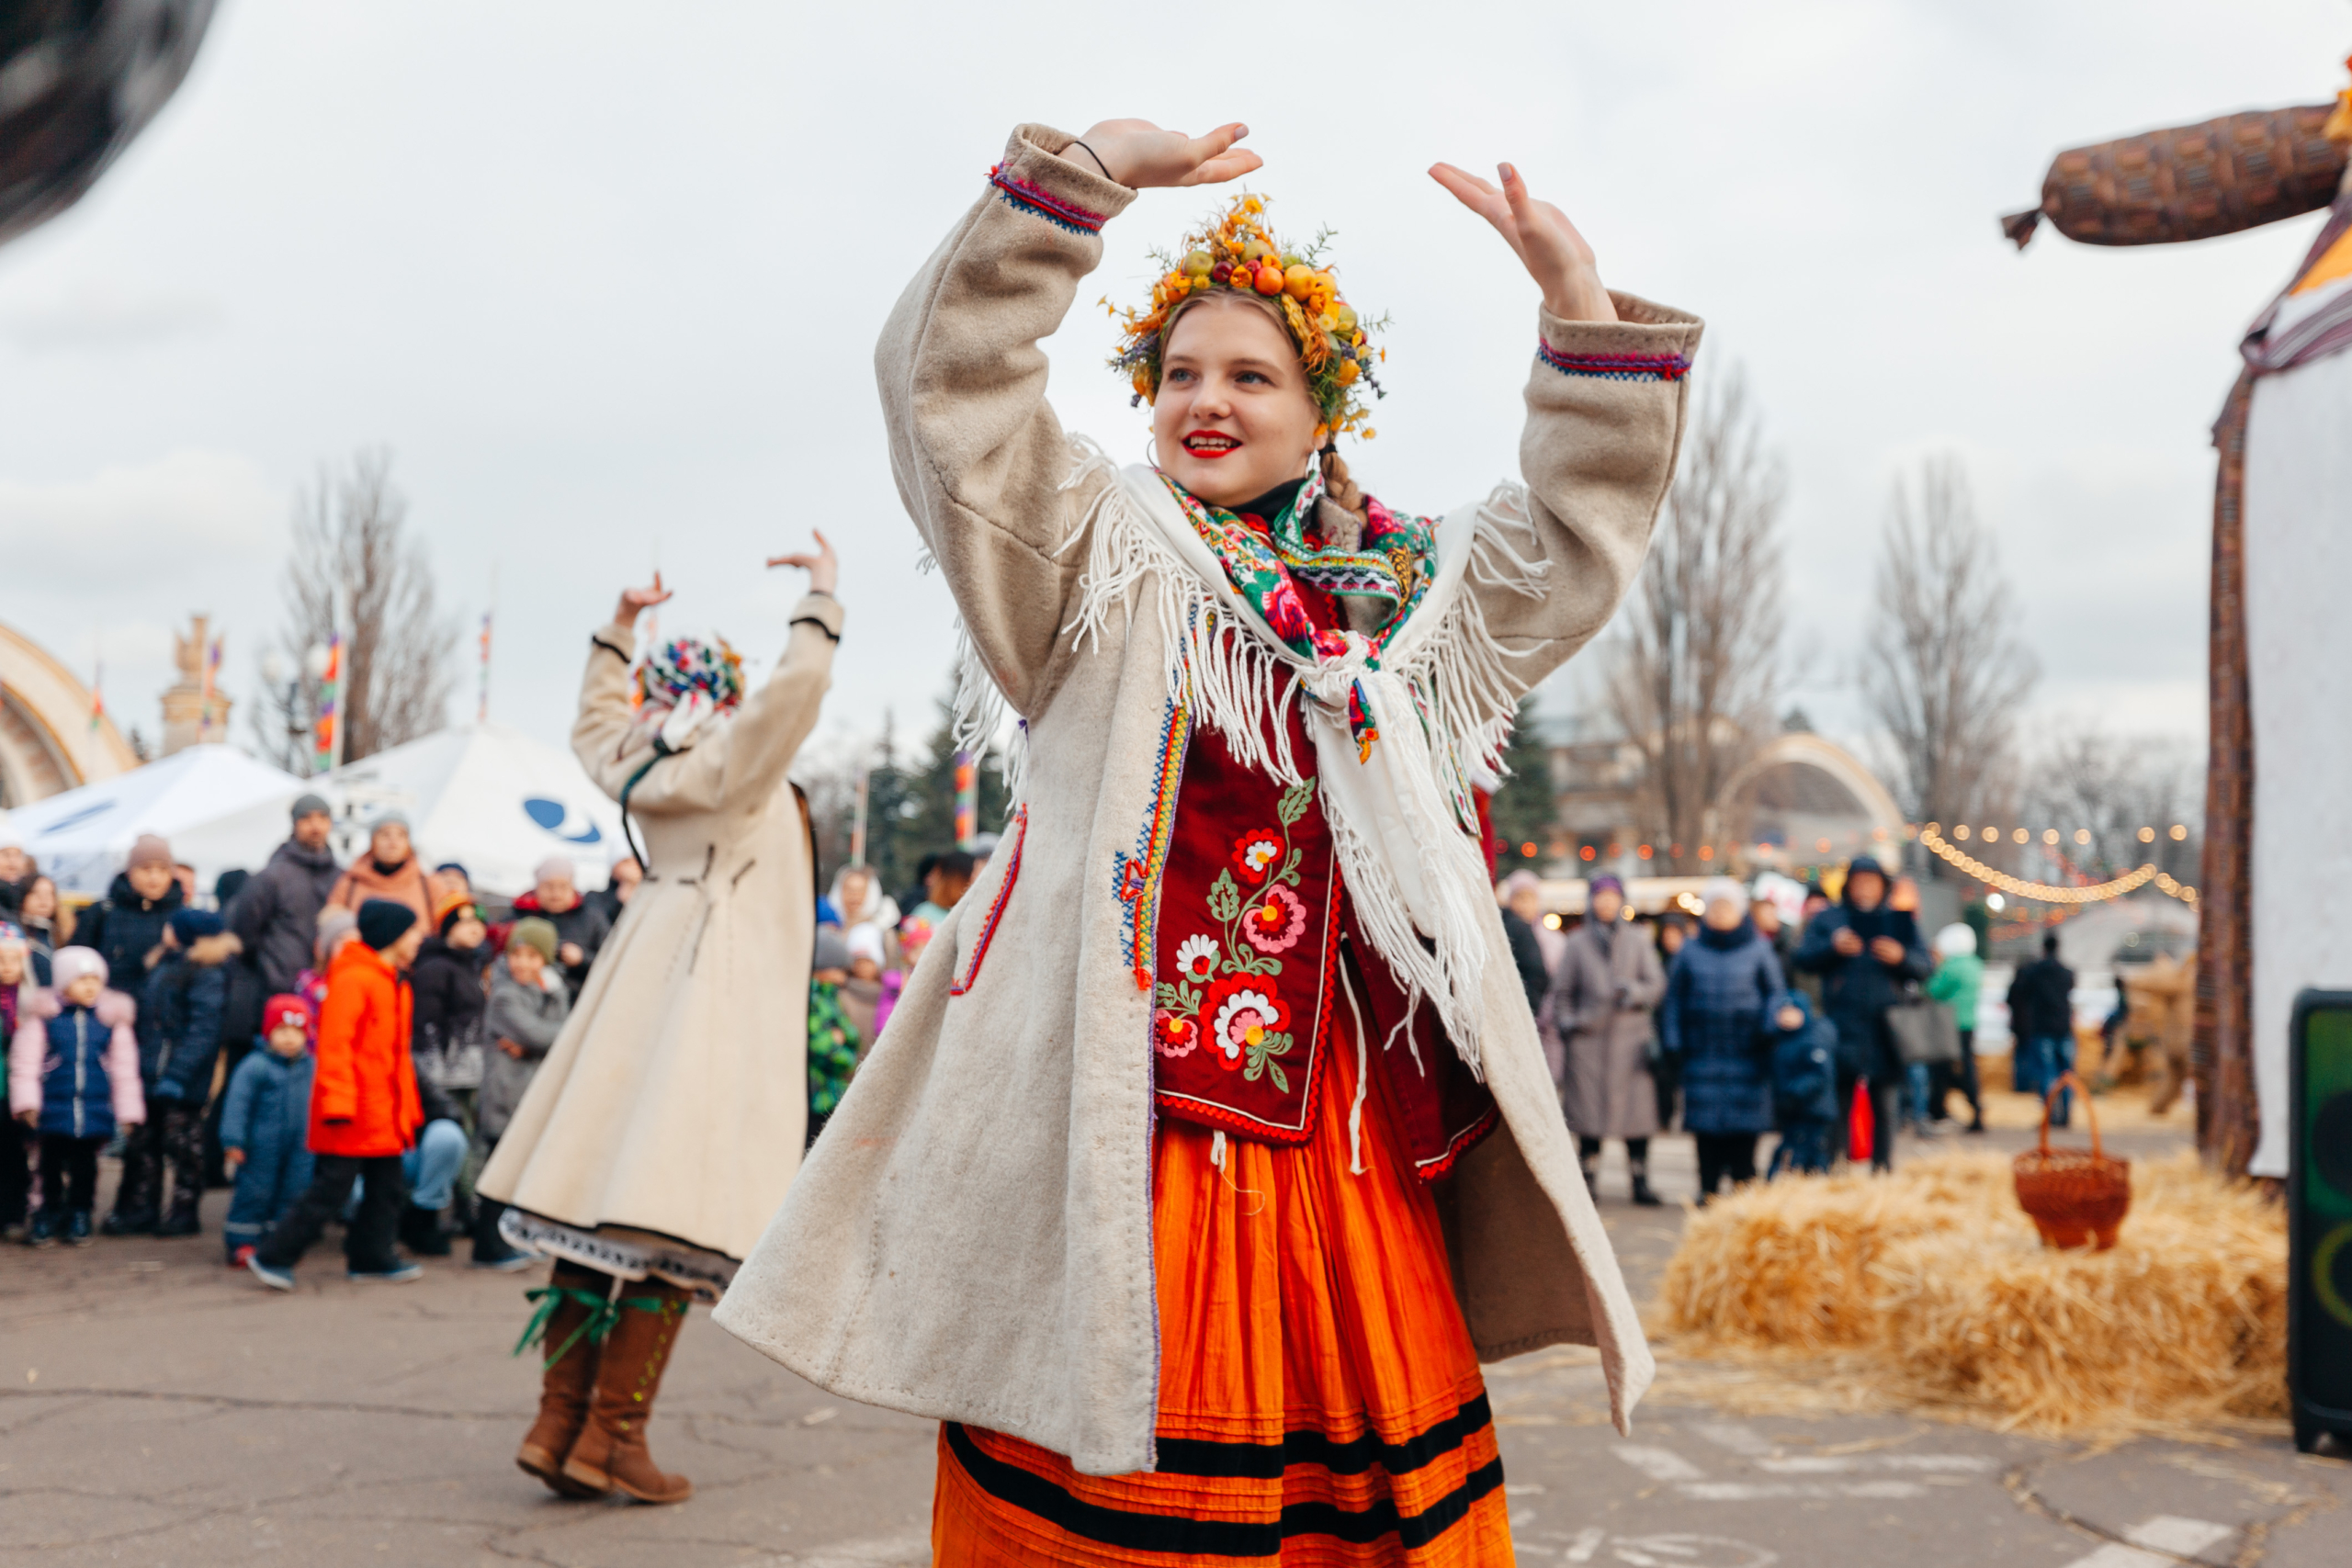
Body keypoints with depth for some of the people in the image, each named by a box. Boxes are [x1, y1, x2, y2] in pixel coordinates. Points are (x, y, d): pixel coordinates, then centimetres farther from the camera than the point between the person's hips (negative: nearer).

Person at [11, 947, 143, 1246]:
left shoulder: (112, 1018, 2)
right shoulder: (43, 1015, -4)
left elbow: (124, 1067, 7)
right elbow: (25, 1061, -1)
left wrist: (128, 1111, 7)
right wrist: (26, 1102, -6)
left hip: (95, 1108, 1)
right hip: (54, 1106, -1)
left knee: (85, 1164, 9)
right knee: (52, 1161, 7)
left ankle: (80, 1214, 22)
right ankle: (49, 1212, 21)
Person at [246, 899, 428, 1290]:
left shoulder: (395, 982, 16)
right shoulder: (352, 979, -14)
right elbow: (334, 1044, -20)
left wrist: (409, 1107, 21)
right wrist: (338, 1103, -25)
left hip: (384, 1112, 9)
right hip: (352, 1111, -9)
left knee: (389, 1186, 11)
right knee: (331, 1188, -6)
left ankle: (372, 1258, 23)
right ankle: (273, 1257, 2)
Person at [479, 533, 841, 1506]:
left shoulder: (637, 766, 14)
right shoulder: (726, 765, -7)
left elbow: (595, 719, 36)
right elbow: (796, 687, -21)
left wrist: (618, 628, 41)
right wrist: (822, 598, -7)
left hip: (650, 982, 9)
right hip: (711, 991, -9)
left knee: (600, 1209, 7)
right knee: (670, 1226, -8)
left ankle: (558, 1424, 8)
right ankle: (610, 1436, -9)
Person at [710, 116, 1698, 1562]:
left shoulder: (1400, 594, 18)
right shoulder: (1101, 561, 6)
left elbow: (1585, 538, 20)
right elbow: (951, 380, -6)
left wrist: (1579, 302, 10)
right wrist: (1085, 175, -14)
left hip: (1346, 1123, 5)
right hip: (1124, 1103, -4)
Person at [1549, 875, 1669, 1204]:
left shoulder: (1638, 941, 10)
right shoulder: (1578, 943, 10)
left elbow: (1657, 983, 7)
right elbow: (1562, 989, 14)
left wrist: (1634, 991, -12)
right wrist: (1565, 1021, 1)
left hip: (1631, 1036, 0)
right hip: (1589, 1039, 0)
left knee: (1638, 1113, -4)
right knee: (1589, 1114, -1)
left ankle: (1640, 1180, 2)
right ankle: (1589, 1181, 7)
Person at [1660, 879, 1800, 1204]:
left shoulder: (1758, 951, 7)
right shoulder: (1690, 953, 9)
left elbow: (1775, 991, 8)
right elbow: (1674, 999, 11)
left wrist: (1780, 1014, -14)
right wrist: (1674, 1044, 3)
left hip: (1746, 1053, -1)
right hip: (1703, 1052, 1)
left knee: (1744, 1126, -4)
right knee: (1706, 1127, -2)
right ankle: (1708, 1191, 5)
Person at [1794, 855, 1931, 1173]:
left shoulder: (1899, 921, 15)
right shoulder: (1827, 920, 12)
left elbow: (1926, 967, 9)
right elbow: (1803, 960, 3)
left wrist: (1901, 957, -11)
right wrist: (1832, 947, -13)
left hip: (1885, 1026, 1)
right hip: (1841, 1025, -1)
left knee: (1885, 1105, 3)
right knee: (1839, 1102, -5)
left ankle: (1883, 1168, 9)